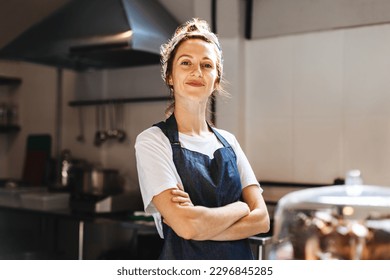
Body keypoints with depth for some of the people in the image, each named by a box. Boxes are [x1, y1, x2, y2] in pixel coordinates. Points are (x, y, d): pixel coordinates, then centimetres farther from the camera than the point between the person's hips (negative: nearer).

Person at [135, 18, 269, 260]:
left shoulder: (229, 141, 1)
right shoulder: (152, 141, -14)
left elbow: (261, 219, -7)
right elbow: (187, 225, -24)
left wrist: (201, 224, -20)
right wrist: (240, 208, -9)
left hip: (240, 257, 4)